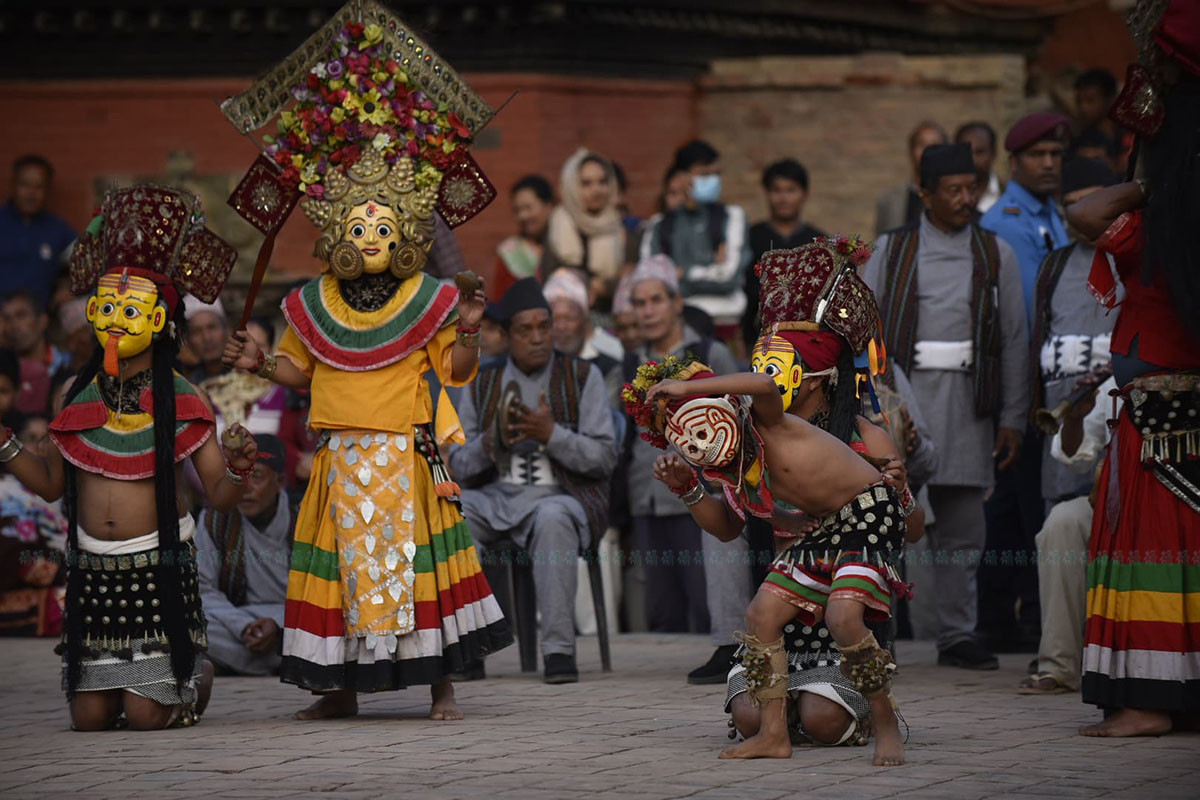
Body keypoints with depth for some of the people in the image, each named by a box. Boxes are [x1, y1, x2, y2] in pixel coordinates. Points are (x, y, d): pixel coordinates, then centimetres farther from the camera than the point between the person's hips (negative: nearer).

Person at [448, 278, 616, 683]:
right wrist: (490, 442, -13)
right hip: (497, 498, 3)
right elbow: (458, 466, 8)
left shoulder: (583, 377, 3)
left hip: (564, 496, -3)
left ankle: (559, 649, -38)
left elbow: (604, 458, -4)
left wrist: (551, 434, -18)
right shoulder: (484, 385, 11)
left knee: (551, 518, -38)